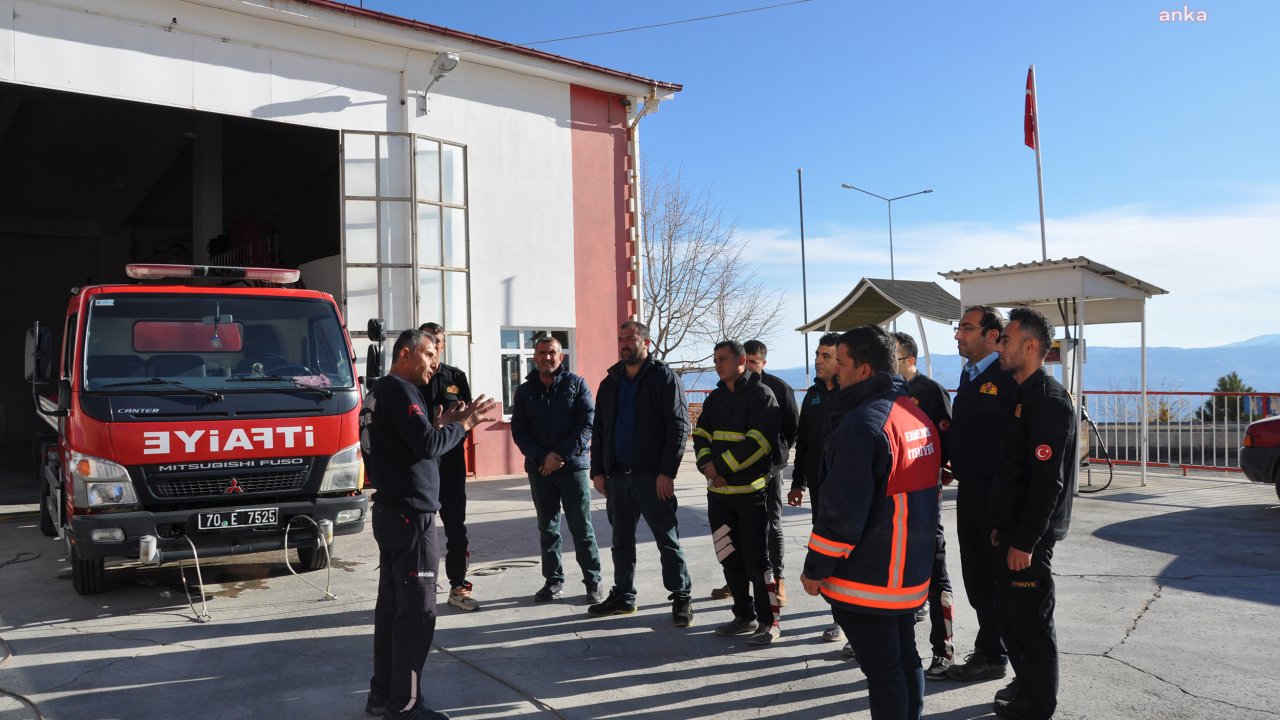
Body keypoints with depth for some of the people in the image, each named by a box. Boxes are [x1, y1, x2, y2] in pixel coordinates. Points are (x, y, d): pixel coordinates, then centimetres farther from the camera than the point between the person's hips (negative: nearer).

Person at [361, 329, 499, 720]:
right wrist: (463, 424, -10)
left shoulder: (382, 391, 18)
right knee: (417, 610, -7)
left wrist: (441, 424, 8)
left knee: (392, 605, 13)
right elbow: (427, 445, -22)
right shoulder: (400, 391, -14)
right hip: (411, 514, -10)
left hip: (391, 511, 10)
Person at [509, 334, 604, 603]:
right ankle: (553, 580, 20)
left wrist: (561, 455, -15)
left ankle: (593, 581, 10)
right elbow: (519, 431, 3)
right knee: (547, 528, 10)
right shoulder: (525, 391, 8)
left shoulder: (576, 384, 0)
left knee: (582, 527, 0)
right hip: (539, 469, 3)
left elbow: (587, 424, -7)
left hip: (573, 466, -3)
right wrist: (542, 457, -12)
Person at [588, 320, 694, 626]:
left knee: (668, 540, 1)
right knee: (621, 540, 14)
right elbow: (598, 430, 16)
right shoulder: (610, 383, 14)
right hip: (617, 475, 6)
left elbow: (679, 426, -10)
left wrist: (667, 472, -16)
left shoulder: (664, 378, -4)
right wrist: (598, 470, 7)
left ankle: (681, 598, 11)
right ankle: (623, 596, 26)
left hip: (652, 476, -6)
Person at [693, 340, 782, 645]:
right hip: (718, 492, 7)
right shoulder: (715, 399, 15)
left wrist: (721, 466, -19)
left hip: (750, 491, -7)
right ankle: (745, 616, 26)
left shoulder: (760, 394, -8)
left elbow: (758, 440, -18)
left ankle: (768, 622, 8)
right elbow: (701, 434, 9)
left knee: (756, 559, -3)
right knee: (730, 559, 13)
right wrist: (707, 465, -10)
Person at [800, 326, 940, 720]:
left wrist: (816, 569, -12)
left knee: (882, 670, 2)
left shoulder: (863, 424, -21)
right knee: (905, 659, 19)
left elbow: (842, 510, -22)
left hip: (867, 579, -9)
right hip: (911, 569, 9)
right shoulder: (916, 414, 8)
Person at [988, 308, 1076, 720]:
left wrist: (1025, 541, -22)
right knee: (1008, 614, 19)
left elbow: (1047, 480, -23)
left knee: (1030, 621, 2)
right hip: (1012, 530, 9)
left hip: (1030, 536, -9)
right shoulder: (1023, 395, 13)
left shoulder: (1049, 400, -18)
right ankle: (1026, 685, 35)